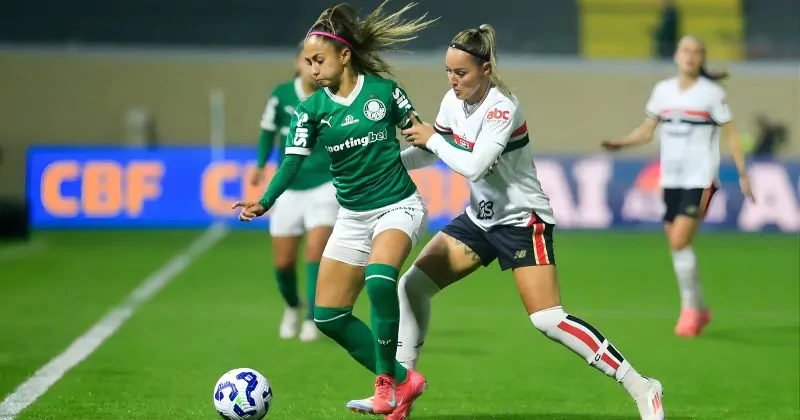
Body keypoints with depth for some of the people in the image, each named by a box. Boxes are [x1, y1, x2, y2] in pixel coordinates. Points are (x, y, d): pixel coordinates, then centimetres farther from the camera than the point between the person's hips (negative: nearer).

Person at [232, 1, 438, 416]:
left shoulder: (383, 90, -8)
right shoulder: (312, 109, -3)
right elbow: (293, 161, -13)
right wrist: (264, 202, -27)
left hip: (398, 206, -5)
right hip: (352, 216, 5)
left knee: (379, 279, -34)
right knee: (328, 317, 2)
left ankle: (386, 381, -18)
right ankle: (402, 381, 15)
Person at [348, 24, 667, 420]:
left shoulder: (502, 107, -23)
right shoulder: (453, 101, -1)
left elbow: (473, 165, -33)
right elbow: (432, 152, 13)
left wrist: (433, 139, -19)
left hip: (522, 220, -8)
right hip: (479, 217, 8)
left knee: (549, 320, -18)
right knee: (413, 284, -2)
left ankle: (641, 388, -11)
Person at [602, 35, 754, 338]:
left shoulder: (712, 93, -4)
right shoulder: (663, 90, 7)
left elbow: (731, 135, -2)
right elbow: (646, 131, 10)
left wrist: (743, 175, -6)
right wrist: (619, 143, -8)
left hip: (700, 179, -5)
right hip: (671, 179, 5)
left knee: (679, 242, -17)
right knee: (675, 245, 6)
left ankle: (690, 309, -4)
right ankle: (699, 310, 22)